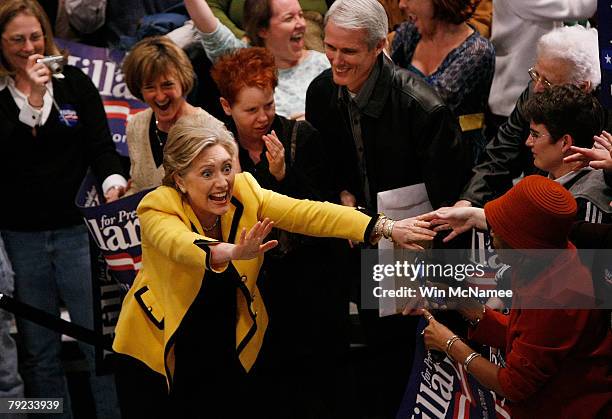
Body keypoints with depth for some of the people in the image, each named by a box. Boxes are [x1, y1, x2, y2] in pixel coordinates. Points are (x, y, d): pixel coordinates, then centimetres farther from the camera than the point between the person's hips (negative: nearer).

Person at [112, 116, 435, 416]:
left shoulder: (244, 192, -12)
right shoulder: (158, 209, -21)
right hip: (169, 342, -3)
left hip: (233, 341, 3)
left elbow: (307, 213, -21)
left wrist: (386, 228, -34)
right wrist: (233, 252, -65)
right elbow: (180, 243, -43)